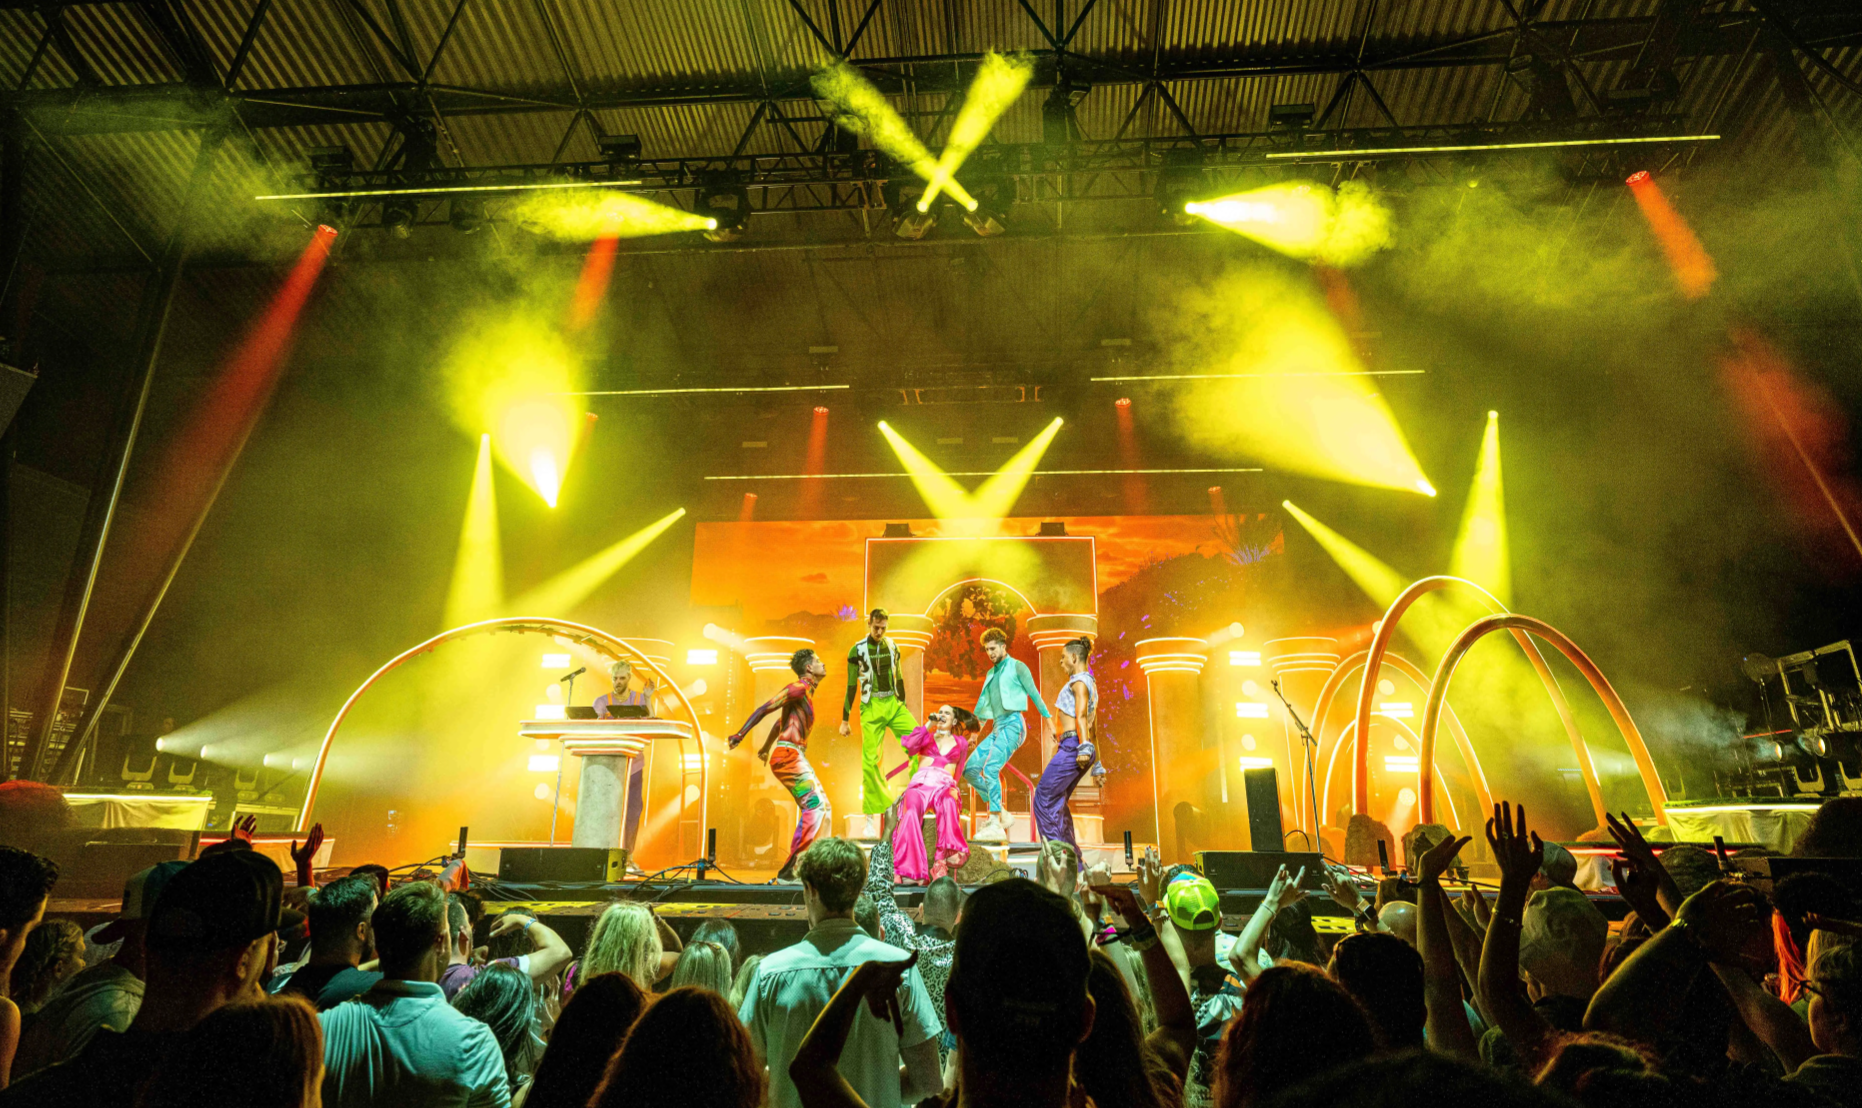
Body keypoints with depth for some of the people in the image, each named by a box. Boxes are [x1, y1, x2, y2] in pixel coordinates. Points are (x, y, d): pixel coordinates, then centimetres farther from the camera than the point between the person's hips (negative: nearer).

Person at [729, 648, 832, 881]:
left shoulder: (807, 693, 20)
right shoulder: (798, 688, -8)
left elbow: (780, 722, 31)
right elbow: (765, 709, -14)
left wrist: (766, 747, 41)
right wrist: (740, 735, -20)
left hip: (797, 757, 10)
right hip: (788, 755, -10)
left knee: (822, 808, 6)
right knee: (814, 807, -16)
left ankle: (795, 868, 6)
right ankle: (788, 870, -15)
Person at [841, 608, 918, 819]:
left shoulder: (892, 646, 7)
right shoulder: (857, 650, -3)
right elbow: (851, 686, 0)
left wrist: (903, 705, 18)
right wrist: (845, 720, 0)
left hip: (894, 704, 3)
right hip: (871, 707, -3)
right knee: (870, 759, -2)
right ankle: (874, 807, 11)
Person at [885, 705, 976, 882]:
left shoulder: (961, 742, 27)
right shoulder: (927, 736, 24)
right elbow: (909, 747, 4)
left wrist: (953, 788, 12)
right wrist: (928, 726, 4)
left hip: (944, 786, 0)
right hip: (920, 782, 0)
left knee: (948, 805, -41)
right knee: (911, 813, -35)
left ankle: (942, 860, -44)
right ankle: (911, 871, -41)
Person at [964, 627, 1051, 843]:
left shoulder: (1016, 666, 3)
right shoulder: (991, 674, 24)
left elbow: (1033, 693, -2)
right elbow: (982, 704, 28)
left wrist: (1048, 718, -9)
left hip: (1012, 724, -8)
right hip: (996, 728, 8)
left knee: (990, 769, -23)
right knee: (970, 770, 0)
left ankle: (996, 826, -24)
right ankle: (997, 812, 7)